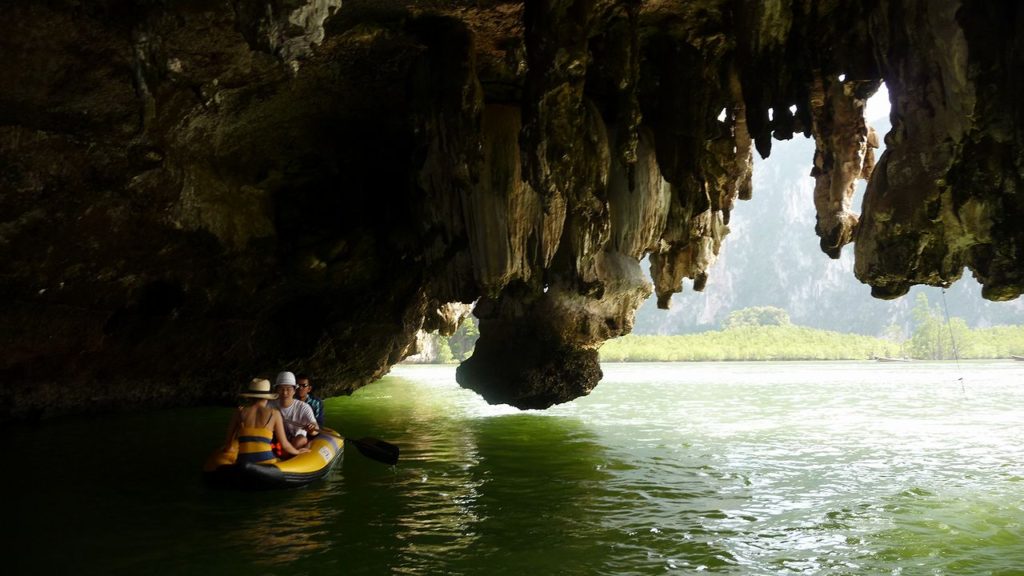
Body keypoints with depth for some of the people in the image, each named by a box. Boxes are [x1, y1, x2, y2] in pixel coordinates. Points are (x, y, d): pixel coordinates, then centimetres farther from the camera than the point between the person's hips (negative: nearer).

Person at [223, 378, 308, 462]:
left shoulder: (239, 413, 11)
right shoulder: (274, 414, 9)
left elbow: (228, 443, 16)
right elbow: (284, 445, 12)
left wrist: (226, 449, 40)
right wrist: (297, 452, 33)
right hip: (266, 461, -2)